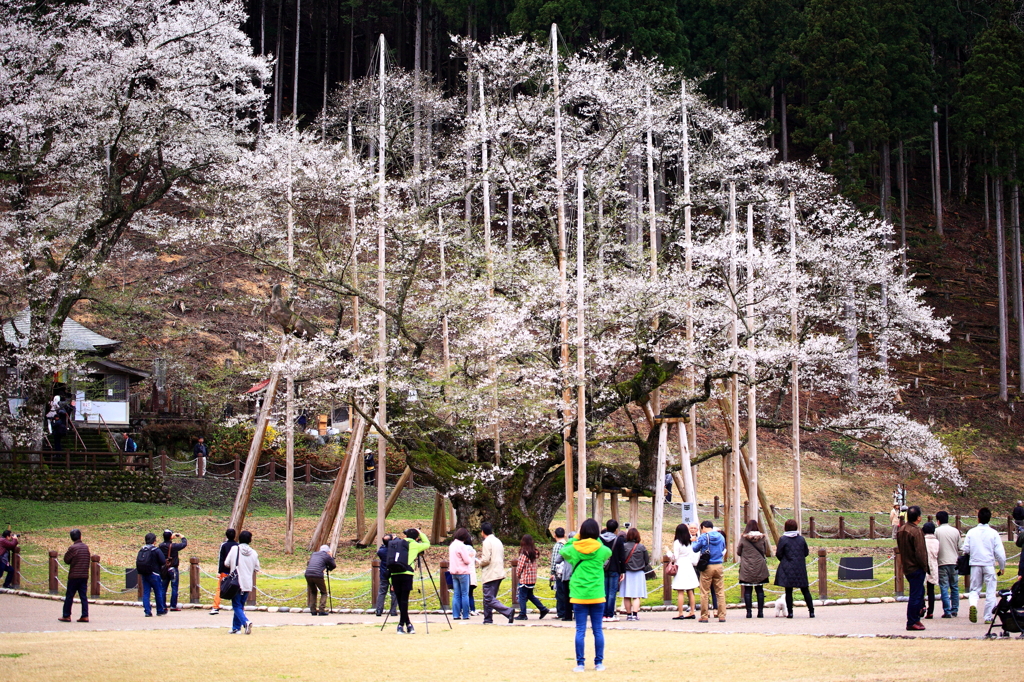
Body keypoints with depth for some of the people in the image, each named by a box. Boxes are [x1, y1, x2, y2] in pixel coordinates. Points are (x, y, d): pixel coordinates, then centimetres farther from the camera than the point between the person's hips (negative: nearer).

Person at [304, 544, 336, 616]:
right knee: (324, 592, 11)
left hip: (308, 574, 5)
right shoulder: (327, 556, 10)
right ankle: (321, 610, 0)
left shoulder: (314, 554, 25)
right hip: (317, 575, -5)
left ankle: (313, 610, 16)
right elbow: (334, 566, 19)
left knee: (312, 592, 23)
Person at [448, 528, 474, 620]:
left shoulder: (452, 545, 11)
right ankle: (465, 615, -1)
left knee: (456, 594, 8)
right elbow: (467, 561, -14)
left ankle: (456, 615, 5)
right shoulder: (462, 546, -14)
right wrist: (470, 556, 7)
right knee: (465, 594, -1)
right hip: (462, 572, -7)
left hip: (453, 572, 7)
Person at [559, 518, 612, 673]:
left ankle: (580, 664, 1)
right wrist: (597, 539, 20)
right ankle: (599, 663, 10)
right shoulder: (601, 550, -3)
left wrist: (575, 538, 17)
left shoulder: (574, 548, -4)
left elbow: (563, 551, 17)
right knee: (598, 630, 7)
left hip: (579, 595, 0)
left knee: (580, 630, 2)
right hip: (597, 596, 0)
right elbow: (609, 553, 21)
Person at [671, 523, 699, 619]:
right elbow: (693, 557, 11)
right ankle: (692, 612, 10)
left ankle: (680, 614, -7)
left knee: (680, 592, -5)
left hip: (680, 567, -6)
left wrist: (669, 554, 8)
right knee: (690, 592, 10)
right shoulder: (690, 542, 8)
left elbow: (675, 557, -10)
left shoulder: (677, 542, -10)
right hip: (689, 567, 6)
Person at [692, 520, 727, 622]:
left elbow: (695, 549, 3)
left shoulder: (703, 537, -6)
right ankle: (722, 616, 4)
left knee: (705, 593, 2)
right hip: (719, 566, 4)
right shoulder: (721, 537, 7)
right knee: (720, 592, 7)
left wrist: (695, 542, 23)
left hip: (707, 567, -4)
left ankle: (704, 617, 3)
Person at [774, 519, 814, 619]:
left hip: (787, 569, -3)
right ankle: (811, 611, 6)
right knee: (805, 590, 8)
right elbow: (806, 552, 9)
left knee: (788, 591, 2)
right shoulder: (801, 539, 2)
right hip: (800, 568, 3)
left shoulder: (783, 539, -8)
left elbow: (778, 554, -6)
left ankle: (790, 612, -1)